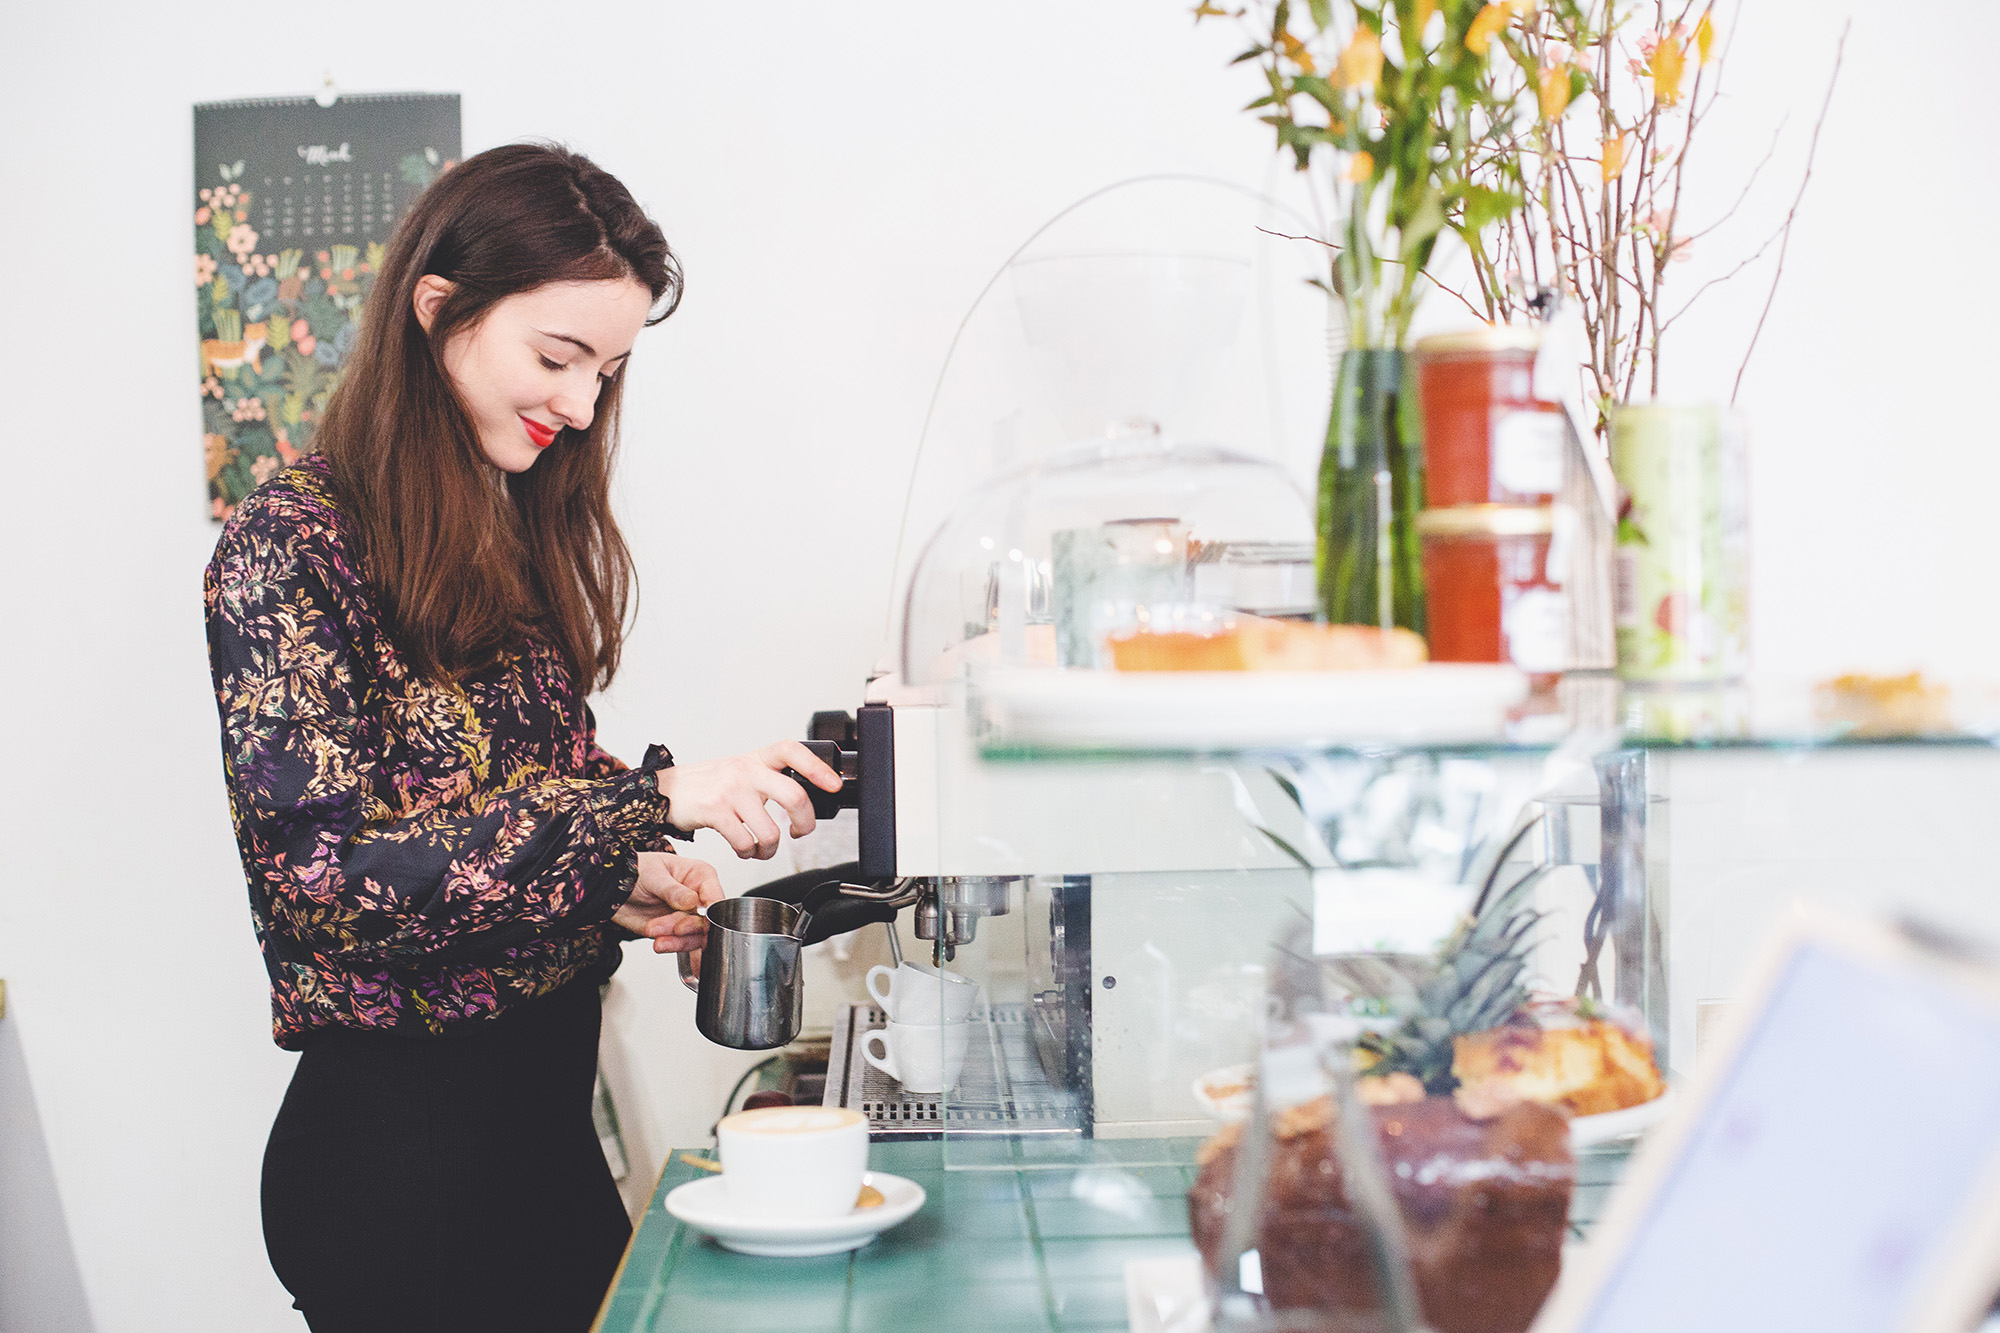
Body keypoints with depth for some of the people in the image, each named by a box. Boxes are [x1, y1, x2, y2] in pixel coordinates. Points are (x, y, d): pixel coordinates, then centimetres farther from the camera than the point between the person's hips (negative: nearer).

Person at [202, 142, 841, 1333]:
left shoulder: (521, 535, 9)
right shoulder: (293, 544, -14)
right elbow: (333, 874, -22)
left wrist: (625, 886, -4)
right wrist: (651, 802, -27)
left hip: (549, 1119, 7)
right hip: (395, 1151, -7)